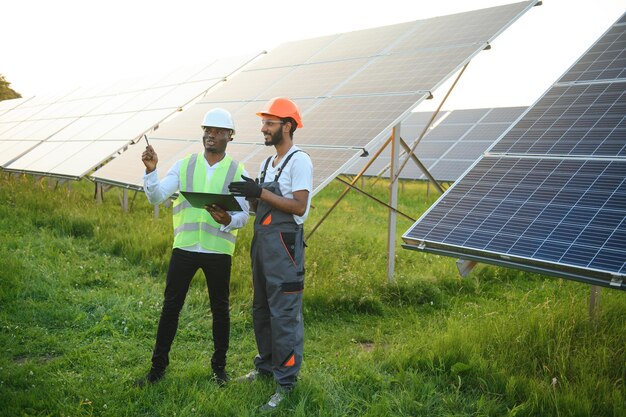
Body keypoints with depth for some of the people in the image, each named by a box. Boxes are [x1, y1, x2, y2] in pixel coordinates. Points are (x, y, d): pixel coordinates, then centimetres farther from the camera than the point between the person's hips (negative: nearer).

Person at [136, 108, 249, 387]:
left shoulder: (237, 173, 1)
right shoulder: (184, 166, 4)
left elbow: (243, 216, -3)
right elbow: (156, 197, -4)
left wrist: (227, 220, -25)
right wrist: (150, 170, -21)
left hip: (218, 251, -1)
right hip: (184, 248, 1)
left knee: (220, 309, 10)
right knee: (170, 306, 5)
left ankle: (219, 367, 25)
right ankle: (158, 367, 16)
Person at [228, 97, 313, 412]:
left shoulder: (299, 161, -10)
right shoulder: (267, 163, 15)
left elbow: (299, 207, -18)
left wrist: (260, 193, -21)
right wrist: (249, 197, -2)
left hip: (284, 244, -9)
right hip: (262, 241, 9)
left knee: (284, 315, -5)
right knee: (261, 310, 17)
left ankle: (285, 383, 2)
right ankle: (266, 365, 32)